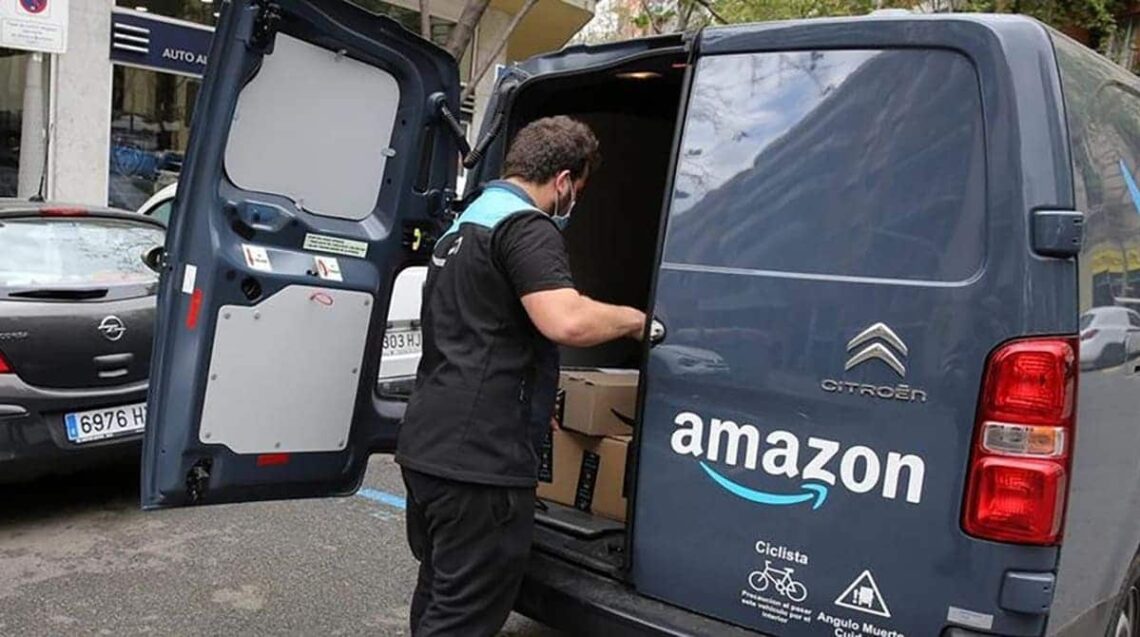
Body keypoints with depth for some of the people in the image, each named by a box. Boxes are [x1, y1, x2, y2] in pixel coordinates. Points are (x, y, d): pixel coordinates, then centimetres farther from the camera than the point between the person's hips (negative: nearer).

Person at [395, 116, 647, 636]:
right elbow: (566, 321, -29)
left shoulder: (466, 223, 21)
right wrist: (633, 319, -9)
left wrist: (533, 406, 36)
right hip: (479, 458, -10)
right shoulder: (525, 226, -11)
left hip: (428, 446, 10)